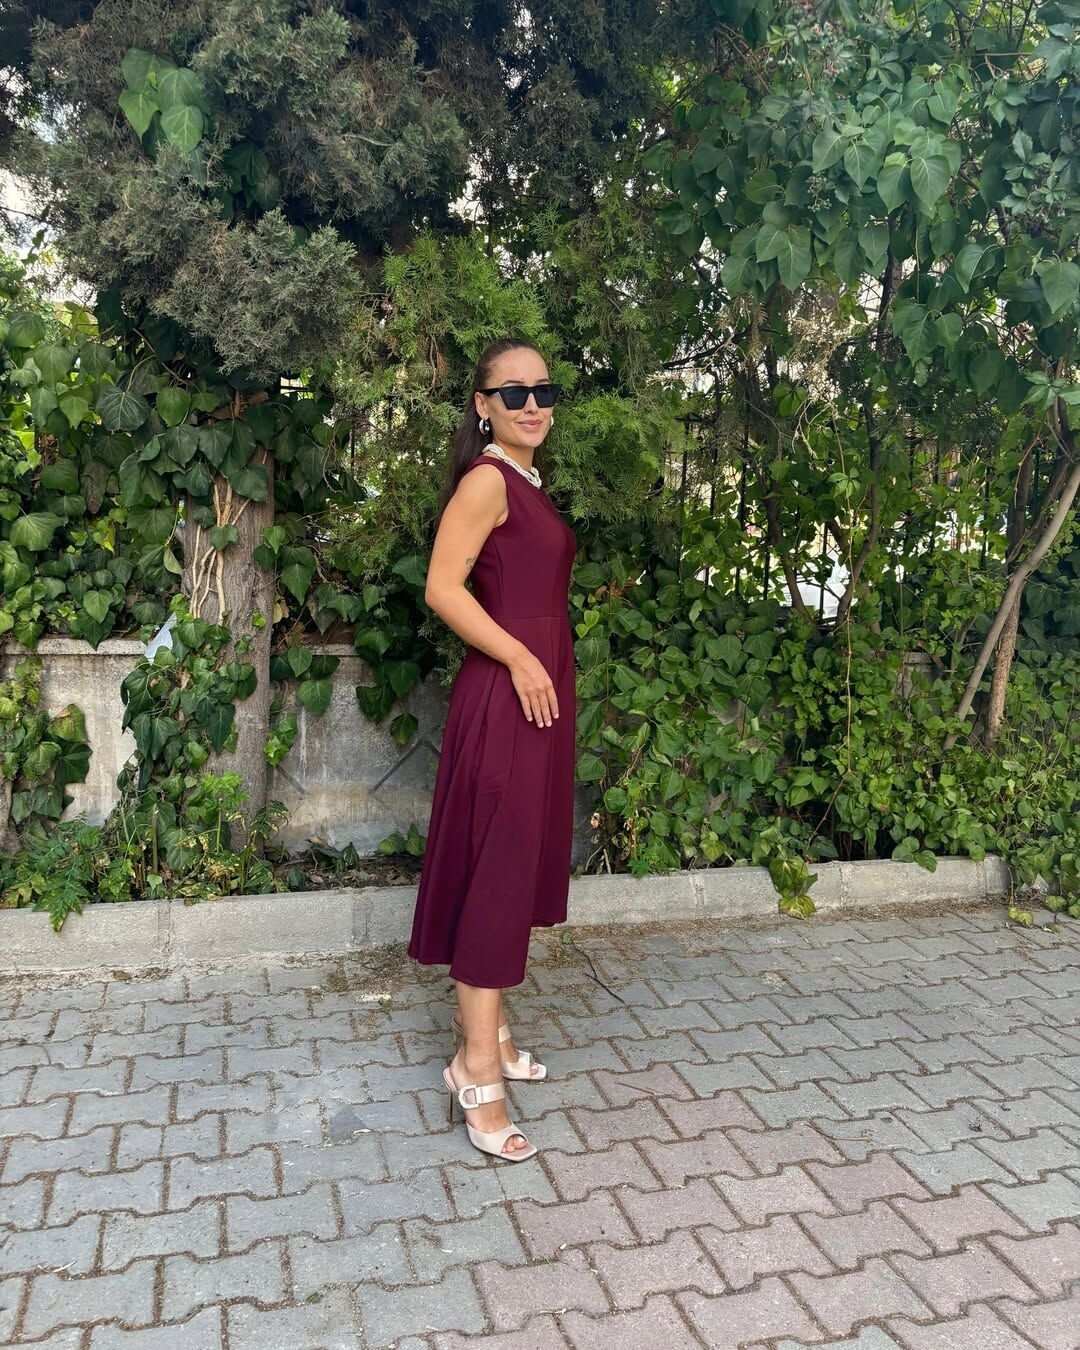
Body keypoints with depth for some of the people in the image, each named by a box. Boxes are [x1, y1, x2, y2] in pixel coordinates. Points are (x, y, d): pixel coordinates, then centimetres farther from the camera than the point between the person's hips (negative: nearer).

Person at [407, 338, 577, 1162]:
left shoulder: (528, 482, 16)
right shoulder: (486, 479, -12)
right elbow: (443, 587, -20)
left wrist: (547, 668, 14)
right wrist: (519, 659, -19)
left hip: (543, 684, 10)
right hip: (505, 693, -10)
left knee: (523, 861, 15)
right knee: (499, 869, -7)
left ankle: (485, 1021, 29)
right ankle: (477, 1068, 1)